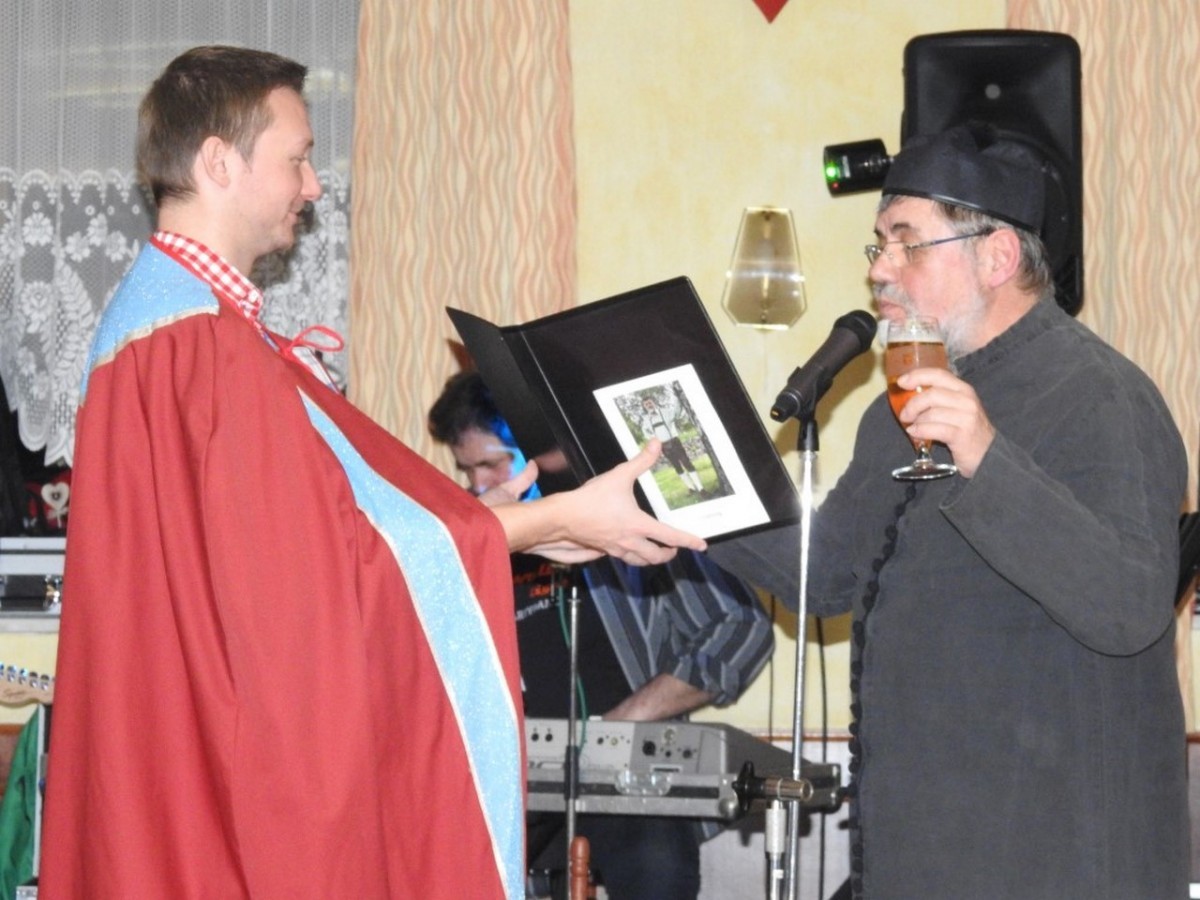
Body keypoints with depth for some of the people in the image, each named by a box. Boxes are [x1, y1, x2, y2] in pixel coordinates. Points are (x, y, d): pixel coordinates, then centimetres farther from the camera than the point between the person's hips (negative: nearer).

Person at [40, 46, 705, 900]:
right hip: (230, 740, -10)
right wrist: (557, 517, -12)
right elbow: (338, 531, -18)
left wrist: (512, 519, 12)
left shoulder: (161, 315, 13)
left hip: (186, 729, 10)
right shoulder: (204, 340, -19)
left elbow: (318, 509, 14)